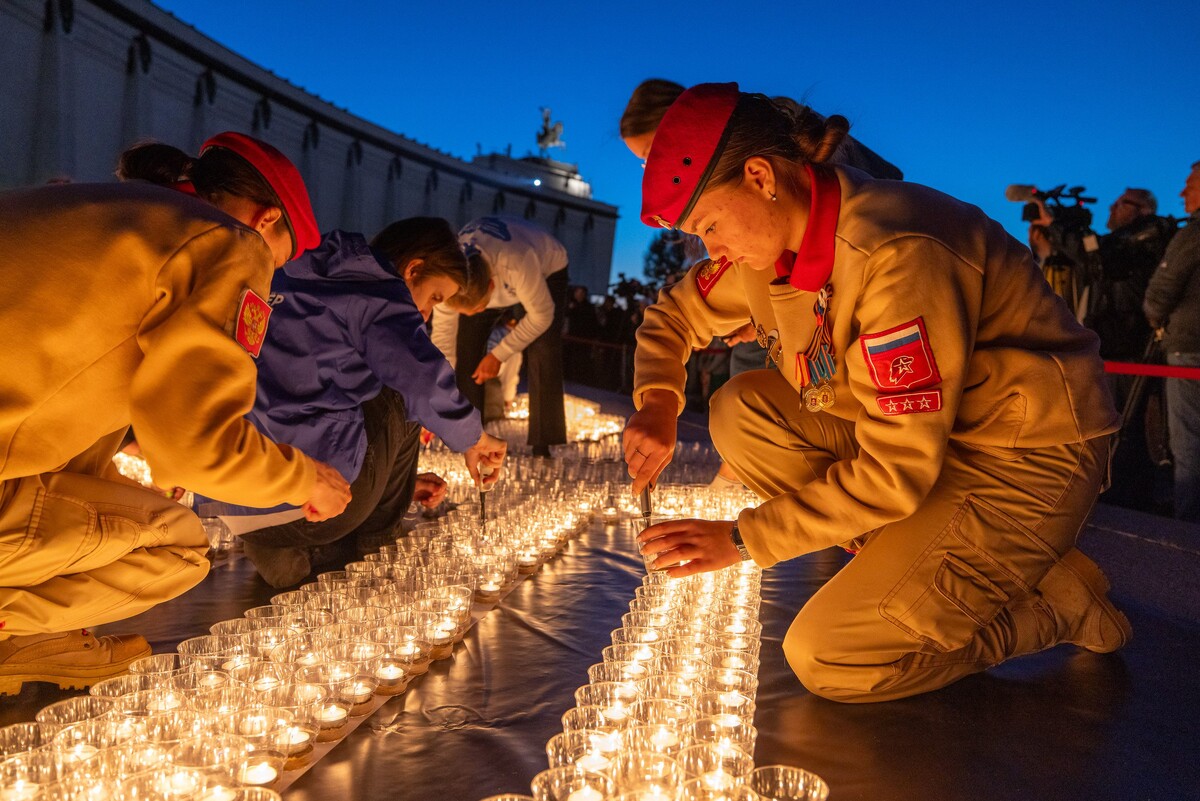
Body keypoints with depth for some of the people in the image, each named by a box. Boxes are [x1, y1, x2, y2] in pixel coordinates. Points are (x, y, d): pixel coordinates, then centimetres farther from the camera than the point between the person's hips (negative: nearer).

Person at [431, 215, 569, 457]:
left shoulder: (517, 264, -48)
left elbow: (541, 315, -30)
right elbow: (443, 335, -26)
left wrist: (498, 354, -27)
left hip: (547, 270, -3)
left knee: (542, 356, -22)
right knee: (465, 347, -11)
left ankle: (542, 449, -16)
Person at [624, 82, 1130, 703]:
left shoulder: (895, 253, -29)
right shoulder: (769, 241, -4)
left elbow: (897, 471, -28)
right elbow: (674, 316, 12)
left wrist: (742, 539, -22)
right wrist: (656, 408, -7)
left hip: (1029, 462, -8)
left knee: (827, 662, -14)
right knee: (741, 412, -5)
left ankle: (1054, 600, 4)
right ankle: (899, 561, 1)